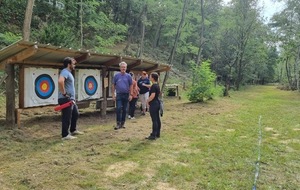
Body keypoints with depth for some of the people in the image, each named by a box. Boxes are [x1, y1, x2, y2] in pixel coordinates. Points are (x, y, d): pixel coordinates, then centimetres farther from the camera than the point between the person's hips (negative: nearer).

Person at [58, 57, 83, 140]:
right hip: (65, 99, -11)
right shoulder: (65, 72, -15)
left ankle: (73, 130, 34)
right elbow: (60, 81, -35)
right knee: (66, 117, -4)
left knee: (75, 114, 20)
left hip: (70, 99, 11)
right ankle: (65, 135, 5)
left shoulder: (68, 72, 18)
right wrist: (64, 93, -27)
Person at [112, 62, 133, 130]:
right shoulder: (116, 75, 1)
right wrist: (113, 94, -2)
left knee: (124, 109, 8)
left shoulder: (128, 76, 3)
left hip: (126, 95, 1)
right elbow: (113, 85, 4)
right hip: (119, 94, -1)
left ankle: (123, 123, 18)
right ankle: (118, 123, -2)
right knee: (118, 109, -8)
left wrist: (131, 95, -2)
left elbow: (131, 86, 5)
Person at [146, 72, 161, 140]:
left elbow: (152, 96, -24)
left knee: (154, 120, -5)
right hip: (157, 103, 10)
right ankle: (158, 134, 21)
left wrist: (147, 101, -9)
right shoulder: (157, 85, 12)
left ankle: (153, 135, 0)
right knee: (157, 119, 13)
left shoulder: (153, 86, -18)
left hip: (153, 104, -10)